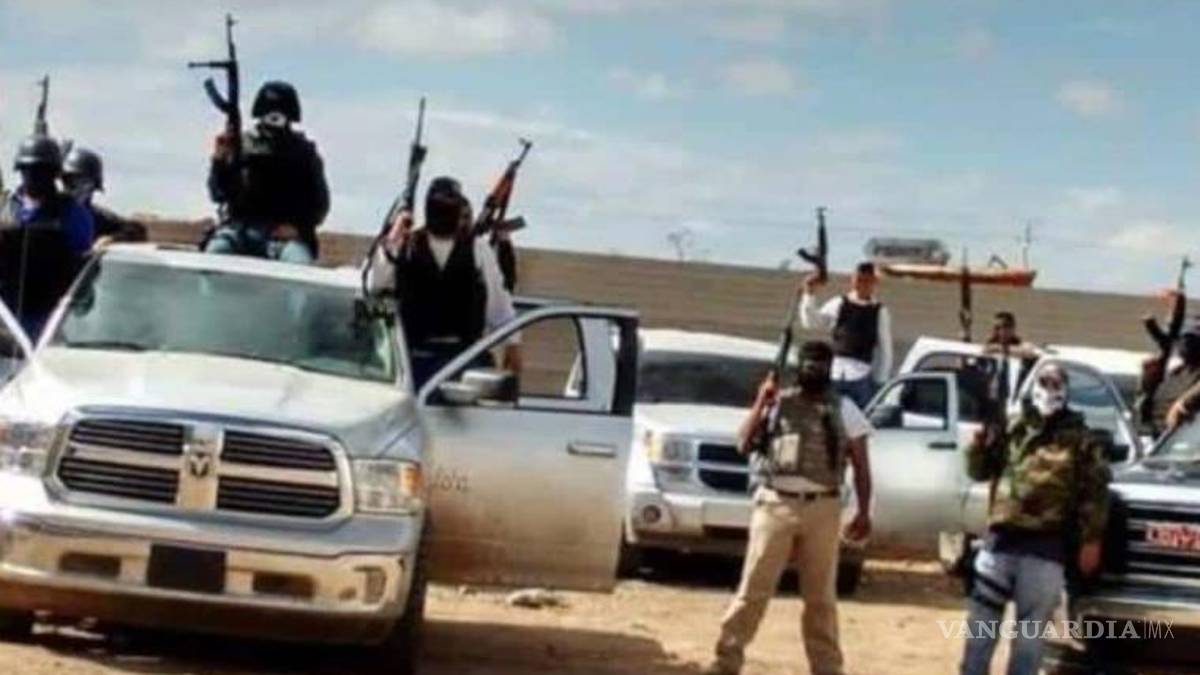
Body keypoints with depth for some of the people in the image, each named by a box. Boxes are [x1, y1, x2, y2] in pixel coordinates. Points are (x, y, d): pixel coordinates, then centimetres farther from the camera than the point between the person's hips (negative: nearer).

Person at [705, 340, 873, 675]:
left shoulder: (843, 409, 9)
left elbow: (861, 465, 6)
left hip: (822, 509, 0)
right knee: (753, 588, -2)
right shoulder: (777, 402, 10)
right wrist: (761, 403, -6)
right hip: (775, 504, 0)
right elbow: (745, 444, 1)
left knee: (821, 596, 8)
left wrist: (864, 512, -2)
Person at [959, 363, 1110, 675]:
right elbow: (979, 471, 13)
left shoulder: (1079, 438, 4)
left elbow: (1095, 489, 0)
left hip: (1046, 546, -3)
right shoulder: (1012, 429, 12)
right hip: (1001, 538, 3)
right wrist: (982, 440, -7)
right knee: (981, 621, 7)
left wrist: (1091, 539, -7)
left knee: (1031, 629, 3)